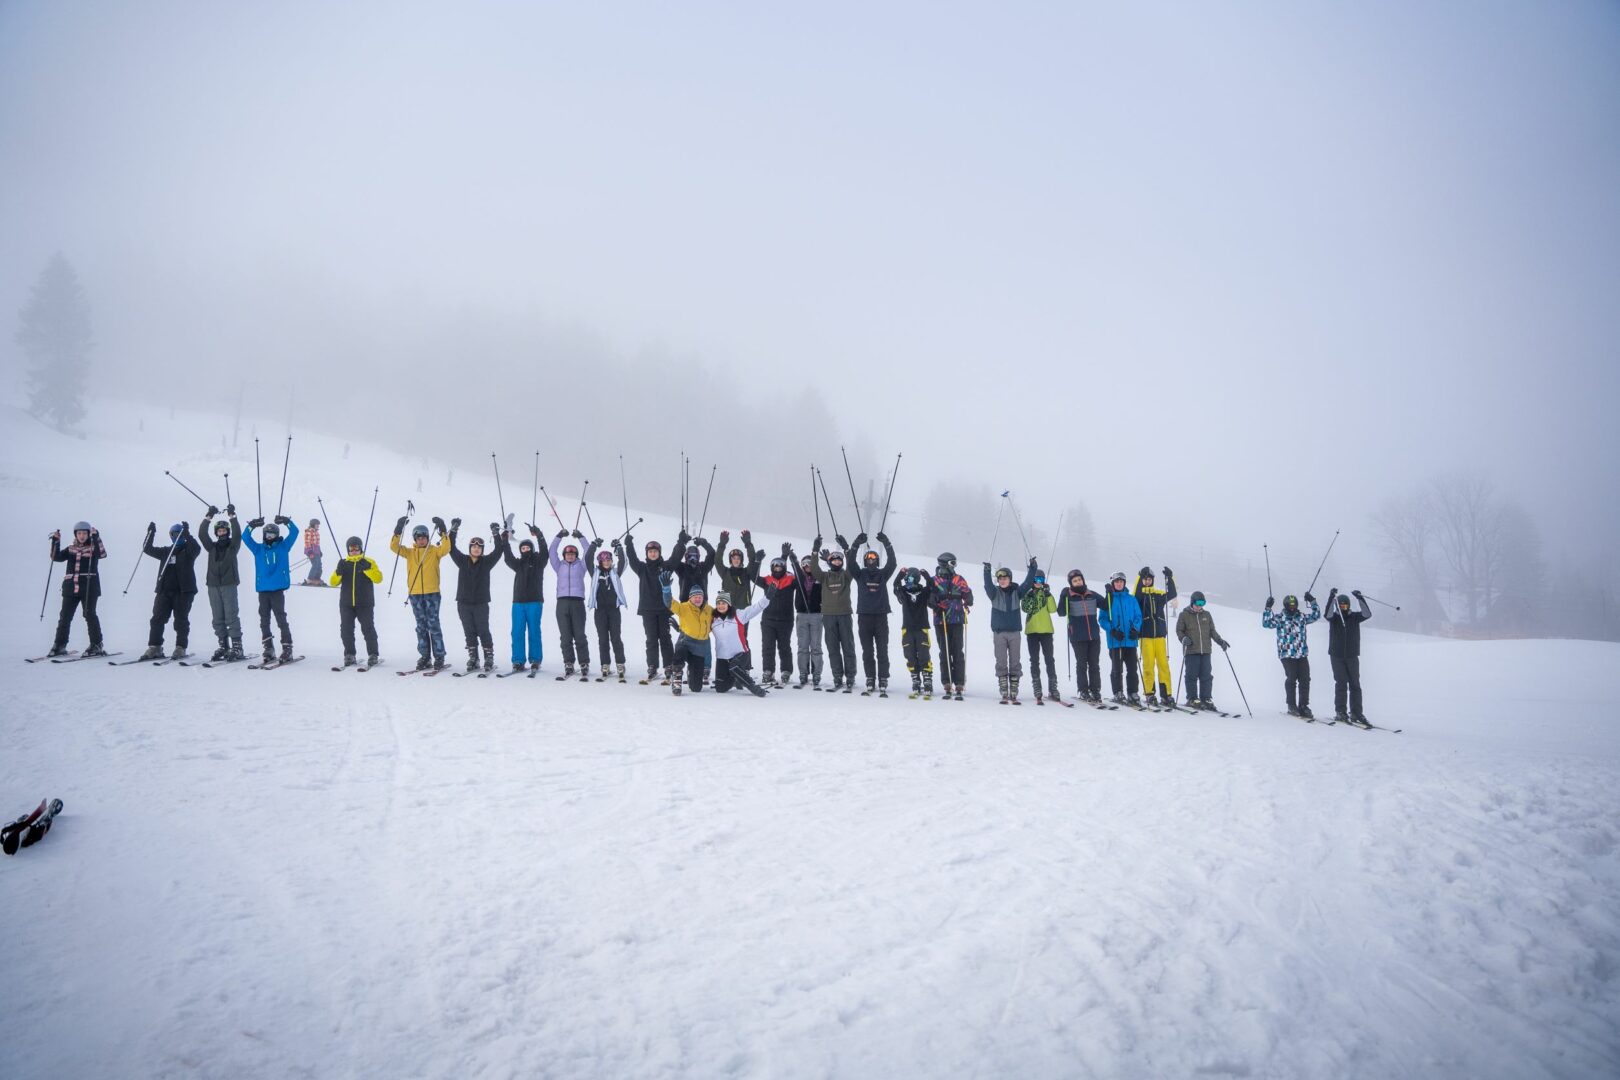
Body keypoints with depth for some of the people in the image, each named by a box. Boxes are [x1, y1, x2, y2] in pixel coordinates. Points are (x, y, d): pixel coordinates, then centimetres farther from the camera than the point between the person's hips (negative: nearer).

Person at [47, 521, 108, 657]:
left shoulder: (93, 547, 4)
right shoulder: (71, 549, 15)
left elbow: (102, 554, -17)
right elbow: (56, 557, 4)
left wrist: (96, 538, -26)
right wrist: (56, 541, -7)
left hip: (89, 588, -4)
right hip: (71, 588, 4)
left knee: (90, 614, -7)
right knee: (65, 616, 5)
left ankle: (96, 645, -2)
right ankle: (59, 646, 14)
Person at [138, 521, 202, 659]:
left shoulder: (188, 550, 3)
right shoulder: (166, 551, 19)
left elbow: (197, 549, -18)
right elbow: (148, 549, 18)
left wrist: (187, 534, -25)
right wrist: (151, 533, 8)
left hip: (183, 591, -5)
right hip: (164, 590, 5)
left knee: (181, 620, -2)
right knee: (157, 619, -1)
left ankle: (180, 648, 2)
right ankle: (154, 648, 1)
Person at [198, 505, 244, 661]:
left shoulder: (233, 545, 8)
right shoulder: (212, 547, 17)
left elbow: (237, 533, -9)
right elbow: (202, 534, 5)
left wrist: (232, 516, -12)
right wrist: (208, 517, -2)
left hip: (229, 584, -4)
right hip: (213, 585, 4)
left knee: (231, 615, -10)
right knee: (218, 618, 4)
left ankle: (236, 647, -13)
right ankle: (223, 646, 8)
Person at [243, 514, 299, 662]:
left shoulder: (283, 547, 7)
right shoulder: (258, 549, 11)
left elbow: (294, 532, -1)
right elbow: (245, 537, 3)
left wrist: (287, 522, -16)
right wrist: (251, 526, -13)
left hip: (278, 589, -3)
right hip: (263, 590, 3)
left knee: (281, 619, -6)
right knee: (264, 620, 6)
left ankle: (287, 649, -4)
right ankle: (268, 649, 13)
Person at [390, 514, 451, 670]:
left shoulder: (435, 551, 4)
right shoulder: (410, 552, 11)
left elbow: (445, 549, -15)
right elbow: (394, 547, 1)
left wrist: (443, 532, -24)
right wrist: (398, 530, -11)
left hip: (432, 593, -3)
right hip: (415, 594, 3)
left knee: (433, 625, -6)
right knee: (421, 627, 8)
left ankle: (439, 657, -1)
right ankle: (425, 657, 13)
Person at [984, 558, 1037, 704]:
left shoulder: (1017, 592, 6)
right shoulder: (995, 593, 1)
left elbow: (1027, 582, -5)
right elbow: (988, 585, -17)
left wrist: (1032, 568, -16)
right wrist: (987, 571, -33)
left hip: (1014, 632, 1)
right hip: (999, 632, -1)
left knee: (1015, 663, 2)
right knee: (1001, 663, -1)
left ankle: (1014, 695, 7)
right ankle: (1004, 695, 3)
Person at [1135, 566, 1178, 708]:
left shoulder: (1159, 594, 14)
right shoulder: (1139, 594, 4)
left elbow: (1171, 594, 2)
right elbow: (1136, 594, -17)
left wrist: (1170, 578, -7)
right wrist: (1140, 577, -25)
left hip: (1160, 634, 3)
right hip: (1146, 635, -3)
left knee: (1163, 664, 0)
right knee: (1148, 665, -4)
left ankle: (1166, 695, 3)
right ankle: (1149, 694, 3)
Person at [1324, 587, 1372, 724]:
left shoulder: (1354, 617, 5)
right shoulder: (1334, 617, 0)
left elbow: (1367, 614, -11)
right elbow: (1328, 613, -21)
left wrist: (1360, 599, -20)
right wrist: (1332, 597, -31)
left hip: (1352, 656, 2)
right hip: (1337, 656, -2)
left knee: (1355, 684, 1)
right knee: (1341, 683, -7)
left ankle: (1356, 713, 3)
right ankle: (1340, 711, -1)